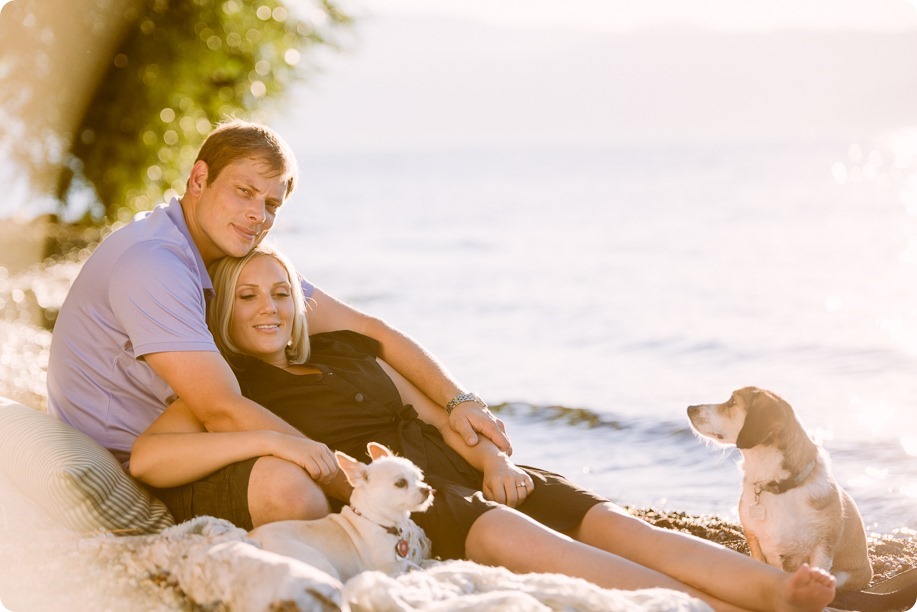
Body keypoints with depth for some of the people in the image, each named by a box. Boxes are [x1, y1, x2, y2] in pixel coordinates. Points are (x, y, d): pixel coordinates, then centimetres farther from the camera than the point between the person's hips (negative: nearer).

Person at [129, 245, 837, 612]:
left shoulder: (347, 350, 26)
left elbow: (439, 416, 23)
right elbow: (147, 458, -11)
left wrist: (493, 458, 2)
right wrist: (273, 439, -21)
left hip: (448, 471, 7)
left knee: (601, 517, -18)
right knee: (502, 532, -35)